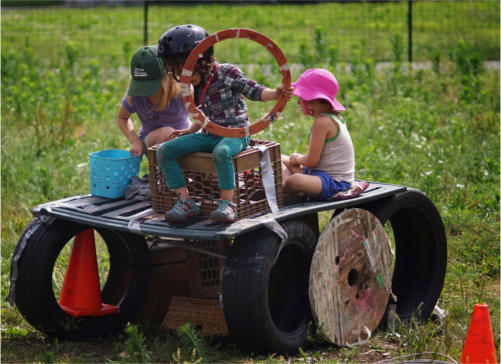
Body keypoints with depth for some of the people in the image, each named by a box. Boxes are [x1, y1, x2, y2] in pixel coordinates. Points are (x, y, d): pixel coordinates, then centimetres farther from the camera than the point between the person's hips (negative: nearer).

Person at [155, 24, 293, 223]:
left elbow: (255, 91, -14)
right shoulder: (196, 86, 12)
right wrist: (189, 131, 19)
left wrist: (276, 94, -30)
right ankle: (186, 202, -12)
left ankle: (227, 204, -33)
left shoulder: (226, 72, -9)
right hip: (210, 135, 7)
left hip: (235, 134, -7)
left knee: (221, 152, -43)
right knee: (164, 151, -8)